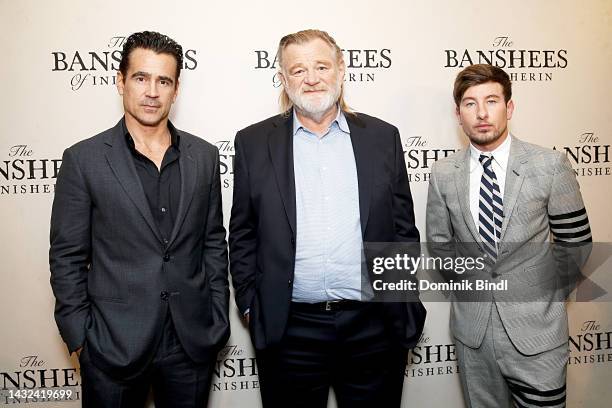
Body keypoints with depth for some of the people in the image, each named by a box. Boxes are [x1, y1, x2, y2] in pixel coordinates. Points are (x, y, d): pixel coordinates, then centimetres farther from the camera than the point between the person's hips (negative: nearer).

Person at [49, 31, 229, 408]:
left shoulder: (204, 156, 2)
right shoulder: (84, 159, -5)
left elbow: (214, 243, 6)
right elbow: (67, 257, -2)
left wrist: (218, 320, 4)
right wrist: (79, 337, -4)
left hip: (193, 342, 3)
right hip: (113, 344, -2)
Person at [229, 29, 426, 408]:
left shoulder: (383, 137, 4)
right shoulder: (254, 142, 2)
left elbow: (403, 229, 6)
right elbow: (243, 235, 5)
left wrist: (407, 310, 5)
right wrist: (250, 304, 1)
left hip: (374, 327, 1)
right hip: (289, 330, 0)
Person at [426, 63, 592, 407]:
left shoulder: (550, 166, -9)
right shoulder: (443, 174, -2)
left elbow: (576, 240, -1)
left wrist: (545, 289, 4)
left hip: (535, 328, -2)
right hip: (472, 326, 2)